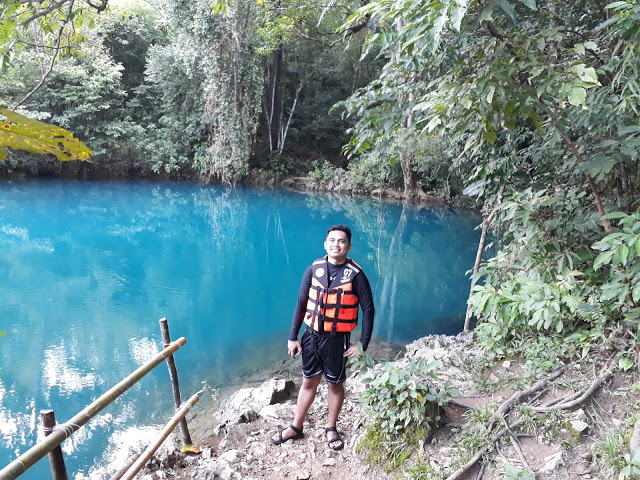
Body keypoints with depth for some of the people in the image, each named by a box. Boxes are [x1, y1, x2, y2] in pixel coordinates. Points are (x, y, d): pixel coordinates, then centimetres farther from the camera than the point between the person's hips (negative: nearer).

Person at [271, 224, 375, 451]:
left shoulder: (355, 274, -12)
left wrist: (362, 344, -10)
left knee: (335, 384, 14)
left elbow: (368, 310, -7)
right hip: (312, 336, 2)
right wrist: (292, 337, 0)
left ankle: (331, 429, 34)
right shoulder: (314, 269, -4)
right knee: (309, 382, 16)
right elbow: (301, 304, 1)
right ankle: (296, 427, 32)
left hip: (337, 339, -2)